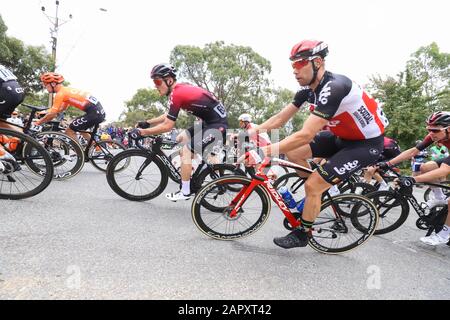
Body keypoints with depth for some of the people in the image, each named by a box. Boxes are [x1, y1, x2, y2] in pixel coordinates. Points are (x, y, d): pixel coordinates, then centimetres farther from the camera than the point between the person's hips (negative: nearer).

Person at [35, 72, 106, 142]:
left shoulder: (60, 93, -5)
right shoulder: (66, 90, 23)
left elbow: (52, 114, -5)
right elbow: (63, 109, 34)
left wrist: (38, 123, 7)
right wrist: (46, 113, 34)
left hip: (94, 112, -9)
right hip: (99, 110, 9)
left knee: (69, 131, 0)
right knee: (80, 128, 29)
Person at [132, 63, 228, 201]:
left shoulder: (177, 94, -18)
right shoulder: (182, 88, 11)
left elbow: (167, 126, -16)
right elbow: (169, 115, 21)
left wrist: (142, 132, -7)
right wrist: (147, 122, 20)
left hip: (217, 126, -10)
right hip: (210, 122, 10)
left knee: (186, 151, -8)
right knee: (182, 138, 17)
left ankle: (185, 192, 4)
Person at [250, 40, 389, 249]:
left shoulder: (333, 88, -31)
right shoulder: (309, 88, -4)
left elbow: (306, 135, -37)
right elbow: (280, 118, -3)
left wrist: (267, 150, -37)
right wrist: (249, 133, -13)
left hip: (366, 143, -8)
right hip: (342, 136, 8)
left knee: (313, 185, -14)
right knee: (293, 152, -2)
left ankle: (301, 235, 9)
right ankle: (320, 193, 16)